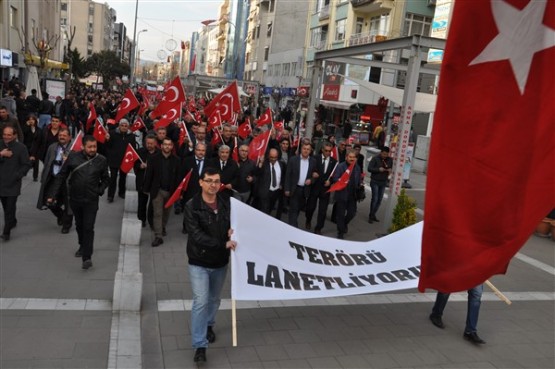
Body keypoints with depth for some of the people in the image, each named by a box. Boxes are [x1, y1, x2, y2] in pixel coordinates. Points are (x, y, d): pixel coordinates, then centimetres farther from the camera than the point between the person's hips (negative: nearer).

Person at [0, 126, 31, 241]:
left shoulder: (21, 147, -6)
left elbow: (27, 164, -3)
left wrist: (17, 176, -12)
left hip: (13, 183, -4)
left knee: (10, 207, -6)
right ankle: (12, 222, 38)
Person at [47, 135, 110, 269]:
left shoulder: (101, 160, -5)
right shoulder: (73, 157, -6)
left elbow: (106, 179, 9)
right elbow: (61, 176, -1)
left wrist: (100, 190, -7)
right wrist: (52, 194, -3)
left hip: (91, 200, -2)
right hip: (75, 199, 2)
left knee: (88, 228, -7)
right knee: (79, 225, 19)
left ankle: (86, 257, -3)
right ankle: (82, 246, 43)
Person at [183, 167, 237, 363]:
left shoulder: (227, 203, -5)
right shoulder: (191, 206, -16)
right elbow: (197, 236, -23)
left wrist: (232, 230, -11)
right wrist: (224, 244, -28)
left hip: (220, 261, 4)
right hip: (199, 262, -4)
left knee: (214, 299, 21)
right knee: (201, 301, -8)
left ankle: (209, 325, 48)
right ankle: (200, 345, 3)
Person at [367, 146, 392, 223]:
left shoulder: (390, 160, 1)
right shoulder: (375, 158, -10)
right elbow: (369, 168, -12)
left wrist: (390, 170, -13)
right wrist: (378, 169, -25)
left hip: (383, 182, 5)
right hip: (375, 182, -4)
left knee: (379, 200, 8)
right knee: (375, 199, -7)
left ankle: (373, 215, 21)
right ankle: (371, 216, 4)